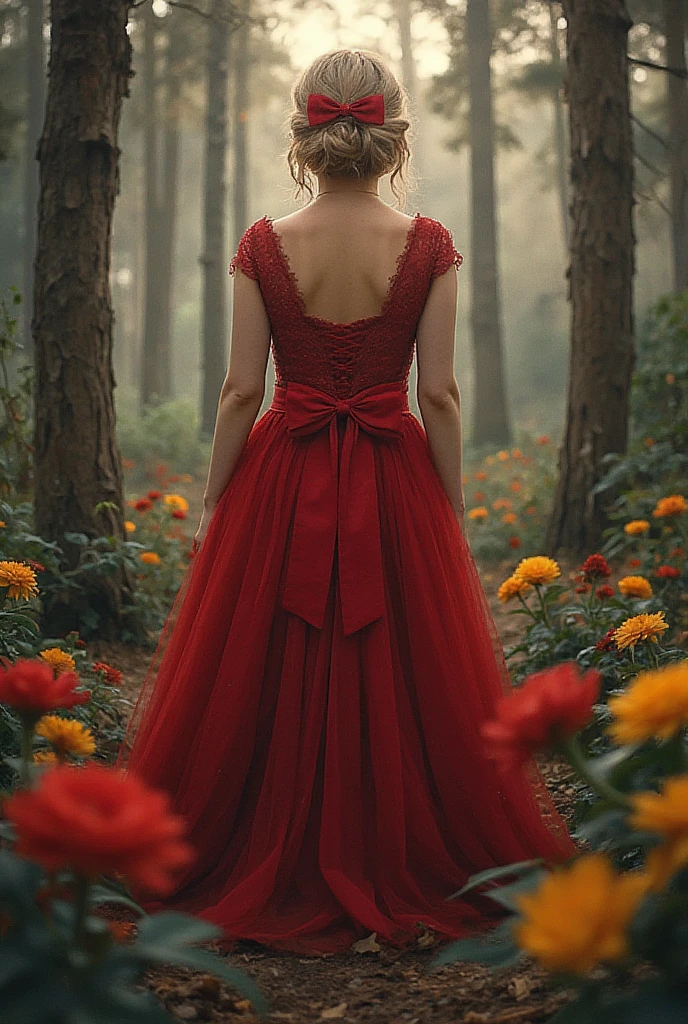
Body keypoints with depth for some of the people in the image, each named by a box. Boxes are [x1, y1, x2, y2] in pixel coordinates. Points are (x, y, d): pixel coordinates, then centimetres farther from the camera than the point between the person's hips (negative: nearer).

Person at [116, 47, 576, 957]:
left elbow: (241, 391, -6)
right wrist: (453, 514, 2)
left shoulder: (263, 246, -5)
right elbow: (439, 394, -6)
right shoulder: (429, 247, -6)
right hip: (395, 490, 0)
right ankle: (398, 880, 22)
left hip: (282, 486, 0)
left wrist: (211, 509, 3)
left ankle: (269, 881, 22)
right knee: (402, 689, 11)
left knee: (271, 692, 11)